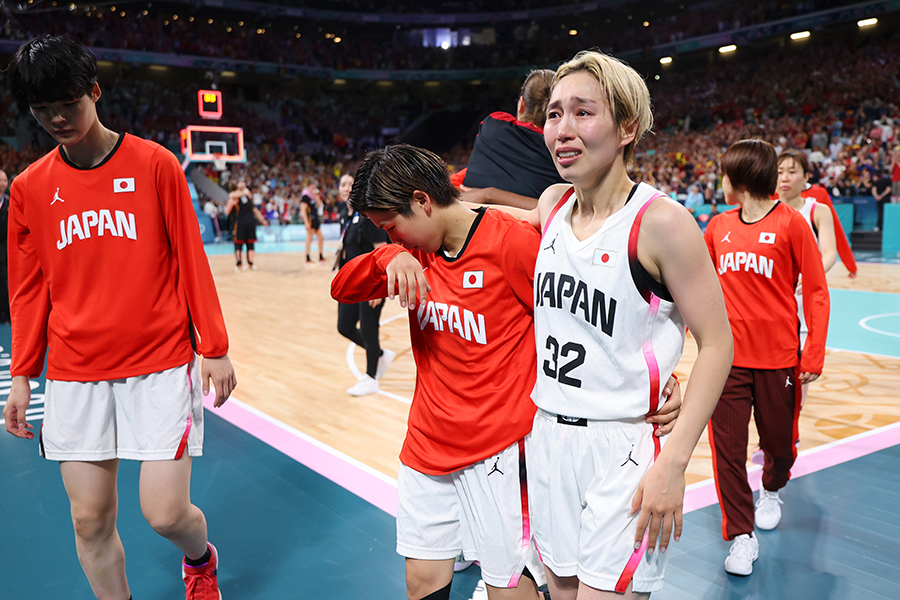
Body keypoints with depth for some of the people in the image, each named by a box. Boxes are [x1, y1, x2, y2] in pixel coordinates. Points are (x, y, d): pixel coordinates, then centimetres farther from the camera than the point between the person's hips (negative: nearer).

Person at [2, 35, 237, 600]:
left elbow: (191, 260, -1)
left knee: (166, 514, -2)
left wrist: (215, 348, -1)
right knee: (91, 520, 7)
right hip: (75, 374, 3)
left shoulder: (155, 163, -2)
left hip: (161, 366, -3)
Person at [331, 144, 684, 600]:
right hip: (427, 444, 7)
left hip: (498, 448, -6)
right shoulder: (416, 251, 5)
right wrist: (388, 258, -15)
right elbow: (342, 289, 5)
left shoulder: (510, 240, -15)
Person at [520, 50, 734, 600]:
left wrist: (674, 463, -18)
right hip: (547, 436, 6)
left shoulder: (661, 222, -16)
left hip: (625, 449, -6)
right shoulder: (552, 204, 2)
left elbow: (717, 344, -14)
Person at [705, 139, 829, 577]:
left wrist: (814, 354, -10)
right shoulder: (719, 226, 6)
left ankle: (771, 491, 47)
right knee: (727, 447, -1)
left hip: (778, 358, -2)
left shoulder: (790, 222, -7)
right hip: (728, 356, 3)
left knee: (778, 440, 14)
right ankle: (741, 536, 12)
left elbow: (816, 291, -6)